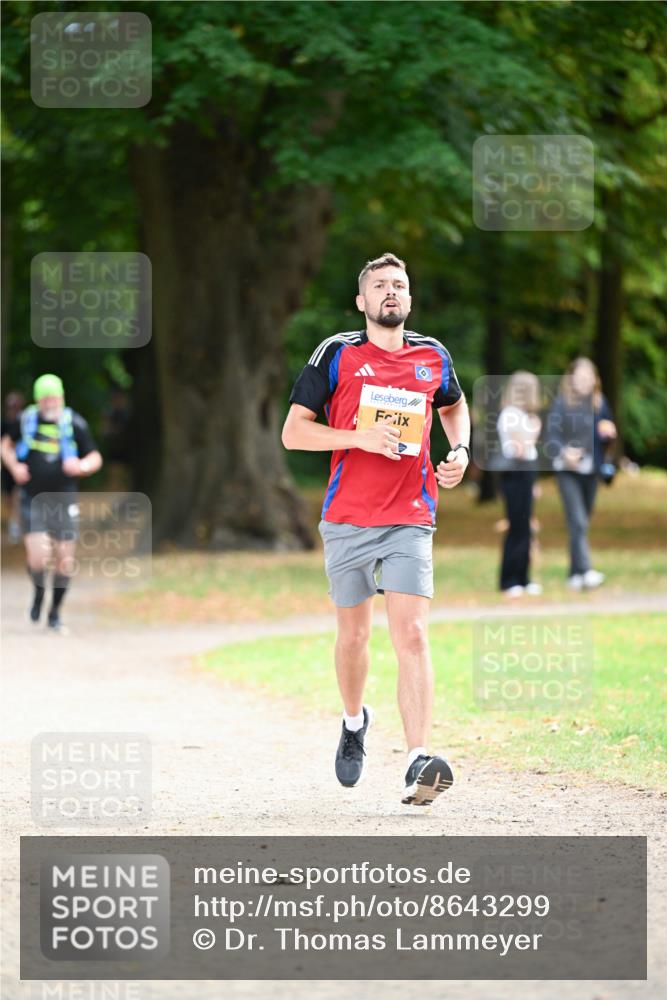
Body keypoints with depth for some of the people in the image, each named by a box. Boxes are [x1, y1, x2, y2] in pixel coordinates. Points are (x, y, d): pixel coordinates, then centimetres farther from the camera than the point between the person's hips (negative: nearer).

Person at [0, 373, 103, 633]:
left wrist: (82, 466, -18)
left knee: (65, 557, 1)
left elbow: (95, 458, 4)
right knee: (37, 556, -15)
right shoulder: (26, 420, 0)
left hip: (63, 500, 1)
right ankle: (39, 592, 19)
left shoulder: (74, 424, -4)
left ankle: (55, 614, 19)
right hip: (32, 498, 0)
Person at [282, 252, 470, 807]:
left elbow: (454, 406, 29)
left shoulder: (432, 357, 7)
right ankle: (354, 721, 42)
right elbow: (293, 431, -2)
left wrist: (460, 452, 10)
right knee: (354, 635, 12)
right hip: (347, 520, 0)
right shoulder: (336, 354, -1)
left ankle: (419, 763, -23)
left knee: (412, 635, -14)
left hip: (411, 521, 0)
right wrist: (361, 436, -16)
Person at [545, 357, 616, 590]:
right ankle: (585, 571, -23)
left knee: (583, 523, 10)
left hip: (591, 470, 5)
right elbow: (551, 435, -9)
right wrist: (563, 452, -28)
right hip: (568, 470, -5)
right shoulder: (561, 404, -5)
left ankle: (575, 574, 19)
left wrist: (608, 433, -7)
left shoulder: (599, 403, 8)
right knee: (578, 522, -15)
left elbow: (607, 437, 16)